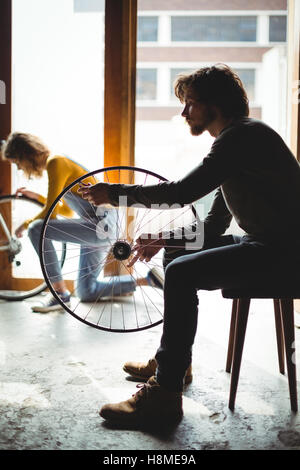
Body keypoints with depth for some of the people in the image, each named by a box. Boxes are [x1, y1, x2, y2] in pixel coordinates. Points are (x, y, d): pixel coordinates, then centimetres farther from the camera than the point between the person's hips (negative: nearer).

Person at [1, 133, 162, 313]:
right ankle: (147, 280, 19)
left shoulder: (55, 163, -11)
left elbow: (50, 213, -14)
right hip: (100, 226, 10)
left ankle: (61, 294, -12)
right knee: (87, 293, 14)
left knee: (36, 229, -20)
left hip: (101, 224, -10)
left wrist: (25, 224, 3)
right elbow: (67, 212, 25)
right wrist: (37, 197, 24)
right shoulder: (58, 163, 18)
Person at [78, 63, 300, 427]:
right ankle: (175, 360, 23)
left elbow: (183, 192, -24)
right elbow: (214, 225, 17)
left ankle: (164, 396, -15)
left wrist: (115, 193, -13)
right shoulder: (236, 138, 17)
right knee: (178, 254, 15)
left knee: (181, 273, -23)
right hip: (263, 243, 11)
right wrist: (162, 240, 7)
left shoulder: (242, 136, -15)